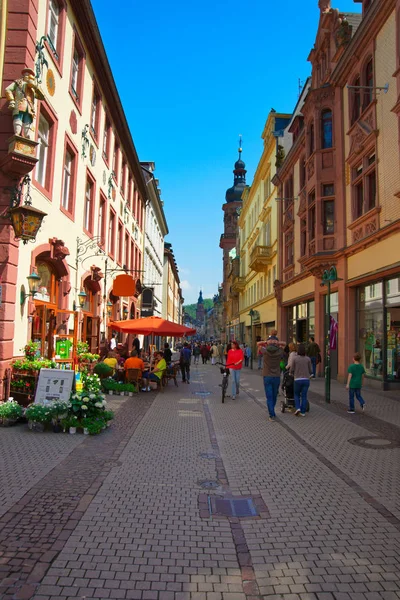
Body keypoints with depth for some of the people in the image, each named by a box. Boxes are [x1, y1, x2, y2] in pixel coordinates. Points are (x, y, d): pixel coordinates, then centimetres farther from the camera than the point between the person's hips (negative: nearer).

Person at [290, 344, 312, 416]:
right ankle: (303, 412, 10)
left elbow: (292, 369, -2)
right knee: (304, 396, 9)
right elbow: (310, 370, 4)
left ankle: (297, 408, -1)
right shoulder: (308, 359, 0)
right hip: (306, 379, 2)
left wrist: (292, 374, 20)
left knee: (296, 394, 17)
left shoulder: (294, 358, -6)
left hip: (297, 379, -2)